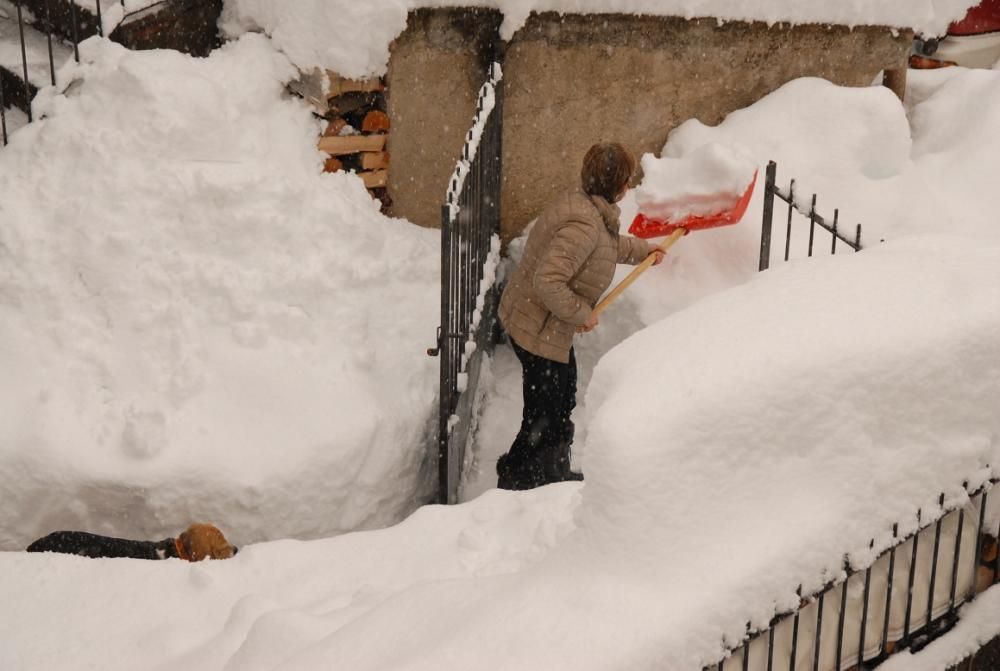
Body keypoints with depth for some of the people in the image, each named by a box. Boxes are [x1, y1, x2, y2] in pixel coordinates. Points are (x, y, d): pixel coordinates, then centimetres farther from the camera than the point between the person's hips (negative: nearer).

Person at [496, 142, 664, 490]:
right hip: (537, 328, -11)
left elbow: (610, 245, 27)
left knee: (564, 399, 24)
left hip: (548, 323, 11)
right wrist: (581, 313, -21)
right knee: (545, 415, 3)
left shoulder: (583, 204, 4)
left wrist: (642, 250, 40)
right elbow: (547, 282, -35)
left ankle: (555, 474, 42)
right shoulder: (584, 225, -29)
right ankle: (514, 481, 20)